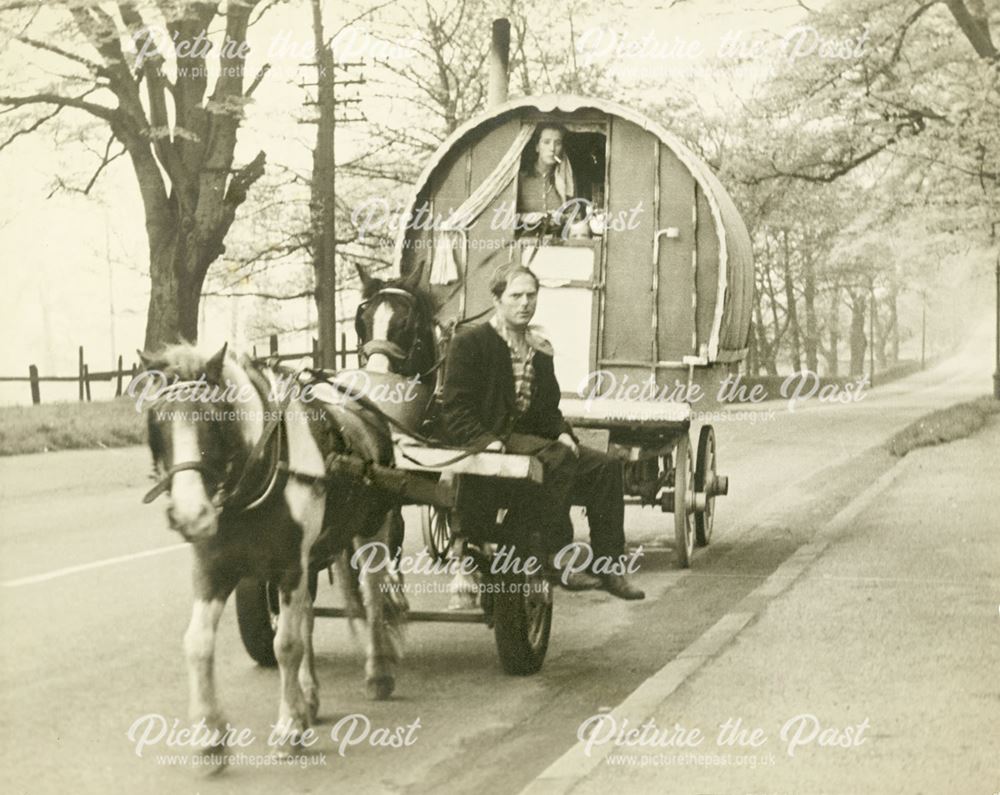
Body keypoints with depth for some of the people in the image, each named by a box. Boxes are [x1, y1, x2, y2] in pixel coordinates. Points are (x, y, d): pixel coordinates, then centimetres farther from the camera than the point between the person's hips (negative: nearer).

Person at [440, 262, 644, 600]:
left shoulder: (540, 349, 19)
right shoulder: (470, 342, -2)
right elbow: (455, 408, -8)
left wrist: (562, 433, 0)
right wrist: (486, 439, -23)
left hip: (531, 438, 7)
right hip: (493, 439, -7)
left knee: (606, 466, -12)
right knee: (557, 459, -34)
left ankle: (608, 567, -12)